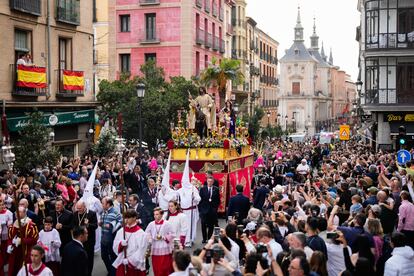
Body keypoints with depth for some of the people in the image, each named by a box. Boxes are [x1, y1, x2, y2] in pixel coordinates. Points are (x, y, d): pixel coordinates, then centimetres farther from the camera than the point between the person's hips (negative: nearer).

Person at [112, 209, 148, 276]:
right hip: (121, 264, 4)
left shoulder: (141, 233, -8)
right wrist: (120, 244, -12)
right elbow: (115, 247, 9)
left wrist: (130, 260, -14)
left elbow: (141, 251, -12)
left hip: (136, 266, -4)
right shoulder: (120, 231, 7)